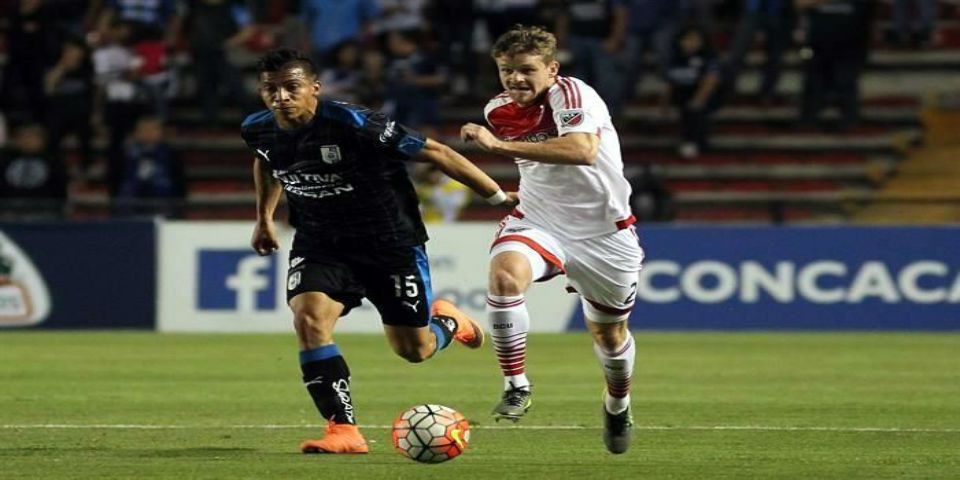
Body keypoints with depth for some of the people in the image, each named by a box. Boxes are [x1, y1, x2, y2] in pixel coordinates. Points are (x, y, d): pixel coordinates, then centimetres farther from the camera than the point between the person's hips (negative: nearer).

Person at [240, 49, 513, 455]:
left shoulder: (352, 124, -28)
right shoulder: (258, 131, -10)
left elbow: (436, 153, -21)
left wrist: (501, 198, -18)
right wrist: (264, 217, 22)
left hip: (391, 243, -4)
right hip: (320, 245, 4)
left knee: (414, 350, 5)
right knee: (309, 319, -24)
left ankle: (447, 320, 43)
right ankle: (344, 431, -18)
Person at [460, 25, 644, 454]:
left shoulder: (573, 95, -23)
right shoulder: (499, 111, -2)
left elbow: (583, 150, -44)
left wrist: (500, 145, -44)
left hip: (602, 231, -3)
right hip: (538, 221, 3)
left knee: (609, 332, 12)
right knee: (504, 274, -29)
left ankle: (618, 406, 44)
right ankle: (515, 386, -18)